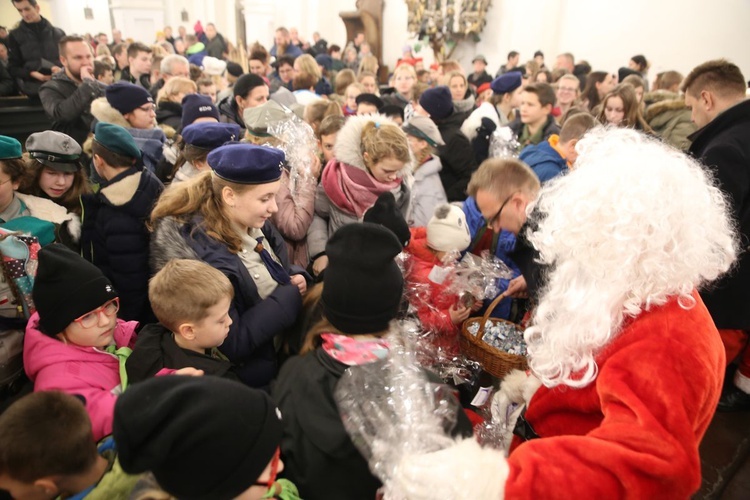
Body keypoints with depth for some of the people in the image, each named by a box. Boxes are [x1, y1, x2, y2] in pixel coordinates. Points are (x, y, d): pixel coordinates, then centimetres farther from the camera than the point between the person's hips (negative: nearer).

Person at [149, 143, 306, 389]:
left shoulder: (256, 226, -4)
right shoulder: (208, 260, -28)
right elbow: (232, 344, -25)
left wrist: (296, 277, -10)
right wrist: (290, 294, -22)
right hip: (253, 375, -7)